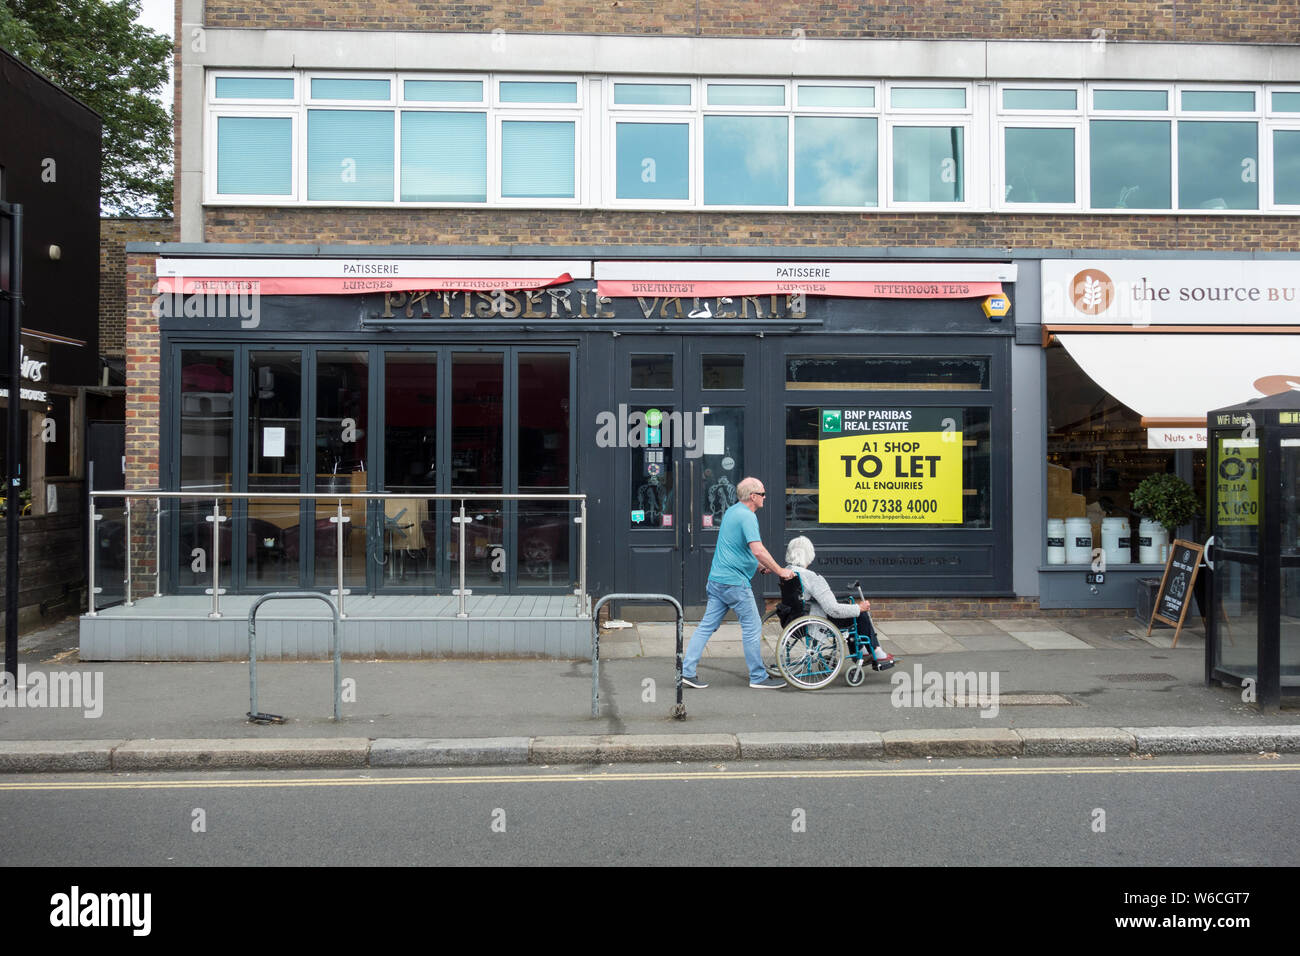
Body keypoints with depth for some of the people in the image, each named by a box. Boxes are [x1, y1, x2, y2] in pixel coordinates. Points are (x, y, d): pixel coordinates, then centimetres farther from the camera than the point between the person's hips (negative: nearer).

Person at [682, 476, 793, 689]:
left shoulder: (731, 511, 16)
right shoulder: (747, 516, -15)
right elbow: (758, 550, -25)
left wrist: (759, 565, 28)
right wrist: (780, 572, -16)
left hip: (716, 580, 9)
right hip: (735, 582, -9)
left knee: (707, 625, 9)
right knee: (752, 626, 2)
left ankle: (687, 670, 6)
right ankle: (758, 677, 10)